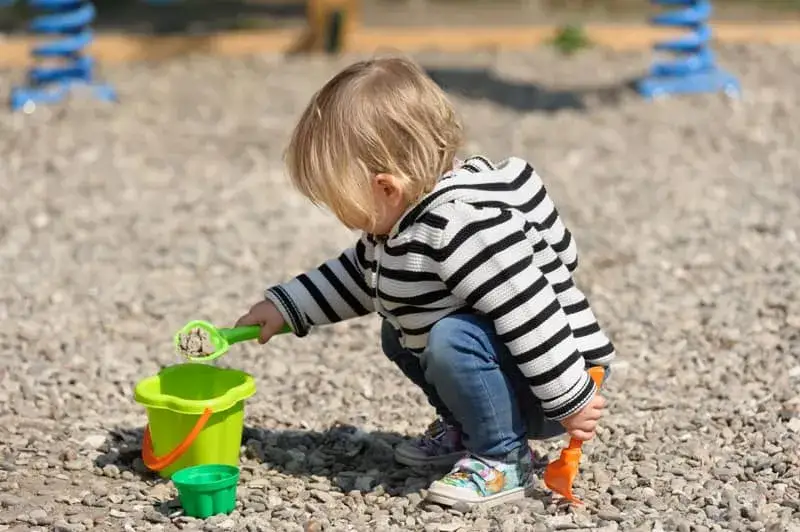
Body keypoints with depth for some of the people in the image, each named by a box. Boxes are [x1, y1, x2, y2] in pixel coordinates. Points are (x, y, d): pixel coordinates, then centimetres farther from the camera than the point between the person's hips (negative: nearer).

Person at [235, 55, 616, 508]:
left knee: (454, 338, -33)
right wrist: (286, 306, 17)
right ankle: (465, 430, 23)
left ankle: (503, 460, -15)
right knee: (398, 332, 20)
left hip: (542, 385, -10)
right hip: (499, 369, 10)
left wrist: (571, 401, -31)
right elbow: (359, 273, 21)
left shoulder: (462, 226, -32)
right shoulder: (404, 220, 2)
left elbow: (528, 311, -34)